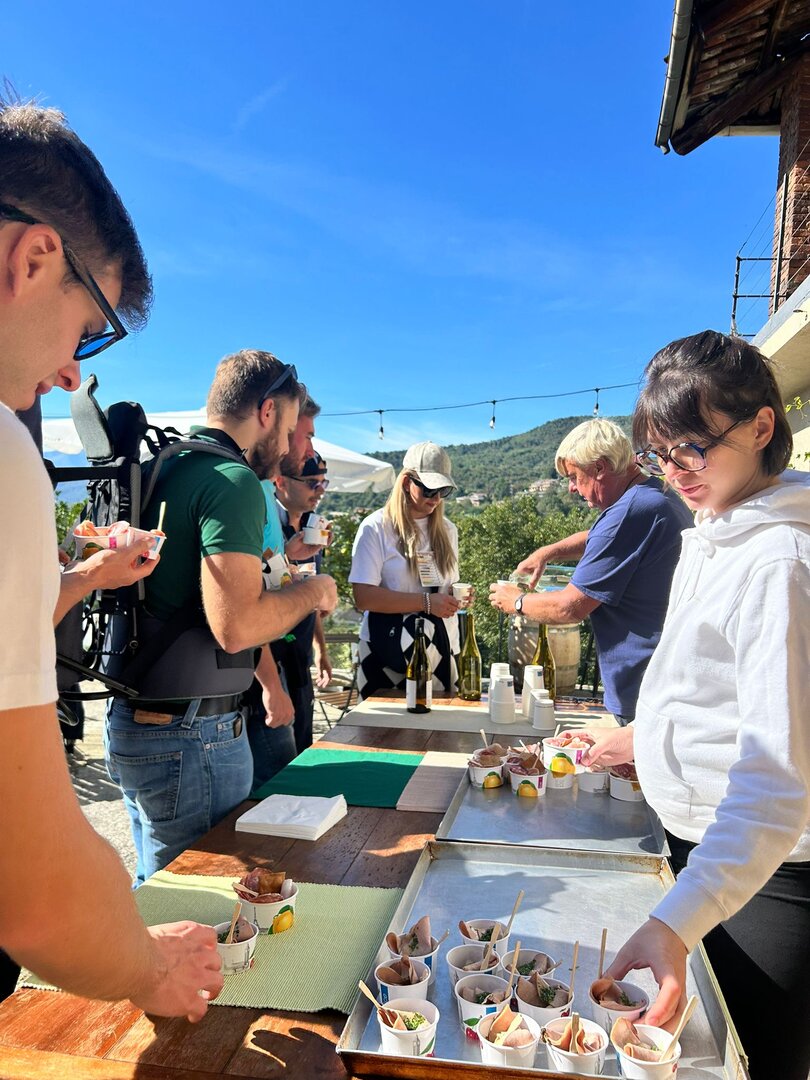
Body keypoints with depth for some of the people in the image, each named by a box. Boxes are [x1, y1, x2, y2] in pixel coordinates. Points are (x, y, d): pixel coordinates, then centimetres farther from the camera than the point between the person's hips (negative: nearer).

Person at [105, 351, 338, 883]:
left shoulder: (160, 469, 11)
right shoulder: (235, 481, -18)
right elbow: (235, 626, -26)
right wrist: (311, 592, -9)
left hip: (133, 718, 9)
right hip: (192, 735, -9)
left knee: (160, 881, 24)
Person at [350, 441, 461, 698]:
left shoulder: (447, 530, 11)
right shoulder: (376, 528, -8)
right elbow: (363, 597, -16)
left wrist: (457, 596, -1)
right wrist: (425, 602, -21)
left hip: (440, 649, 5)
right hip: (388, 653, -5)